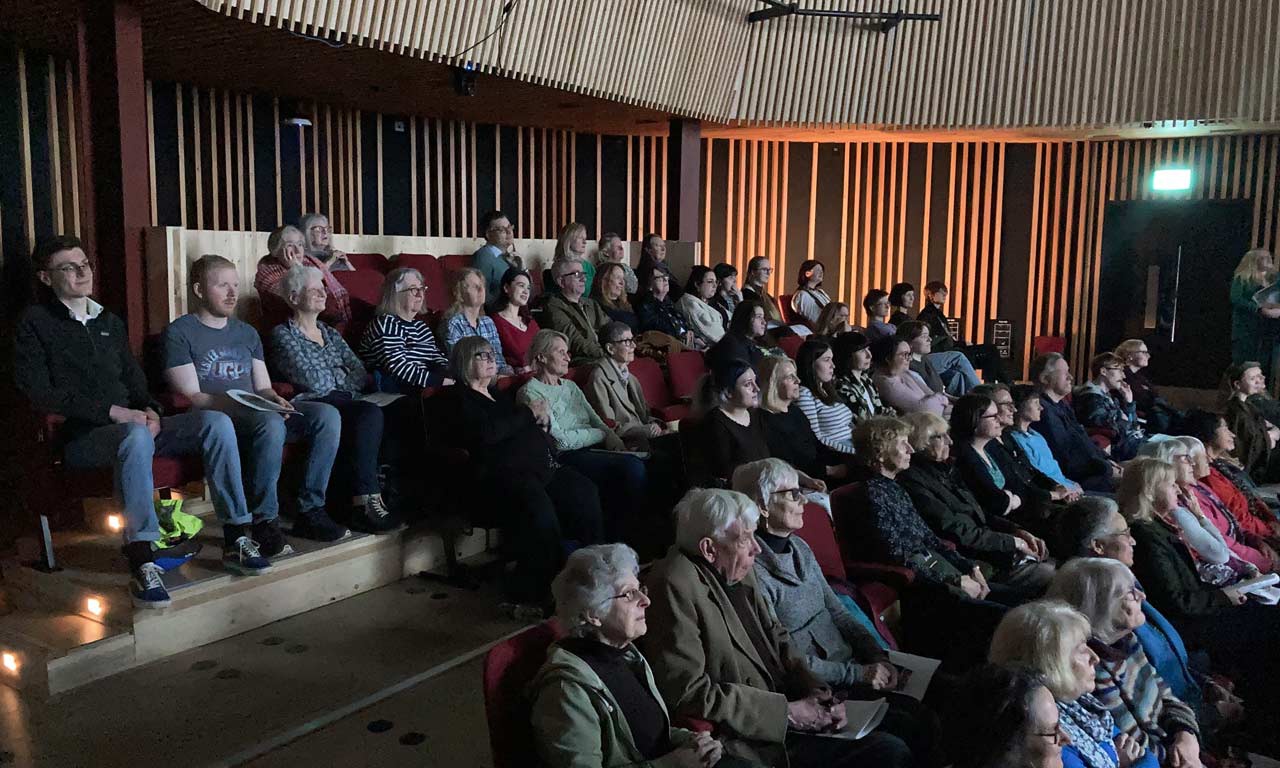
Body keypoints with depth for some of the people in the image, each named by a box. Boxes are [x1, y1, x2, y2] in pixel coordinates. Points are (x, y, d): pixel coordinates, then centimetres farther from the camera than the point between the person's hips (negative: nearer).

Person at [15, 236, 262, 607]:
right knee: (136, 435, -41)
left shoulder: (110, 322, 24)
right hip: (81, 437, -6)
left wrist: (150, 410, 0)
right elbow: (37, 392, -8)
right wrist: (111, 411, -17)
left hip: (132, 425, 6)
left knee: (217, 422, -19)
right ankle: (142, 561, -42)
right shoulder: (35, 322, 5)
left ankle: (238, 534, -20)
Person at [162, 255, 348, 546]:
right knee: (270, 423, -38)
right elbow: (192, 397, -7)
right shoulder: (179, 333, 2)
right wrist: (238, 404, -21)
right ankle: (263, 521, -27)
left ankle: (310, 511, -15)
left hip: (258, 414, 7)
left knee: (327, 415, -17)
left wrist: (273, 400, -6)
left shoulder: (247, 332, 23)